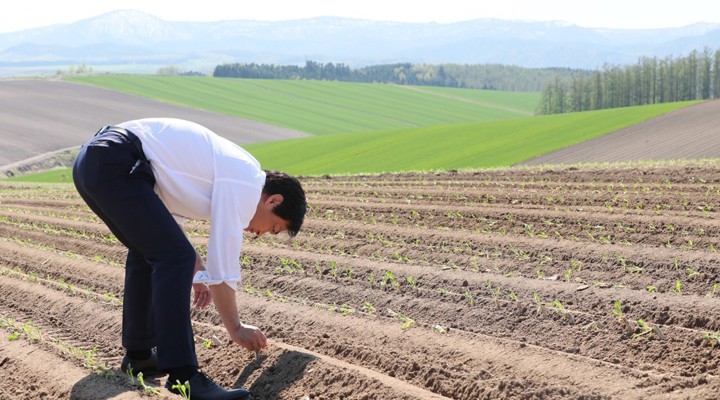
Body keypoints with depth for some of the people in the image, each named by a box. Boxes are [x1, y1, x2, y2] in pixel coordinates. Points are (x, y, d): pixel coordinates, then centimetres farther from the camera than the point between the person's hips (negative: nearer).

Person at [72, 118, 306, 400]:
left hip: (90, 160, 11)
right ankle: (182, 375, -16)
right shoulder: (245, 182, -5)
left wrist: (196, 273, 34)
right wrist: (235, 328, 7)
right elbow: (223, 264, -5)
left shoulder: (227, 166, 23)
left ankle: (138, 355, 31)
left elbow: (167, 212, 35)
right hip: (114, 165, -11)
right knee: (175, 257, -13)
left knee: (148, 250, 24)